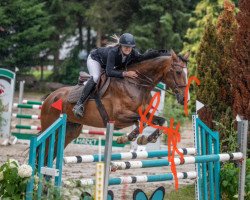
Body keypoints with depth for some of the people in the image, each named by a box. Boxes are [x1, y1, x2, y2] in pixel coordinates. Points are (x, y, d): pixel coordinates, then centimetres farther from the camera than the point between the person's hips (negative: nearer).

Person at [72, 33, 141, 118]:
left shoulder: (135, 54, -29)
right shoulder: (113, 52, -43)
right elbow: (109, 72, -49)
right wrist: (126, 74, -57)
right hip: (95, 58, -7)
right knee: (95, 78, -29)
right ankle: (79, 104, -29)